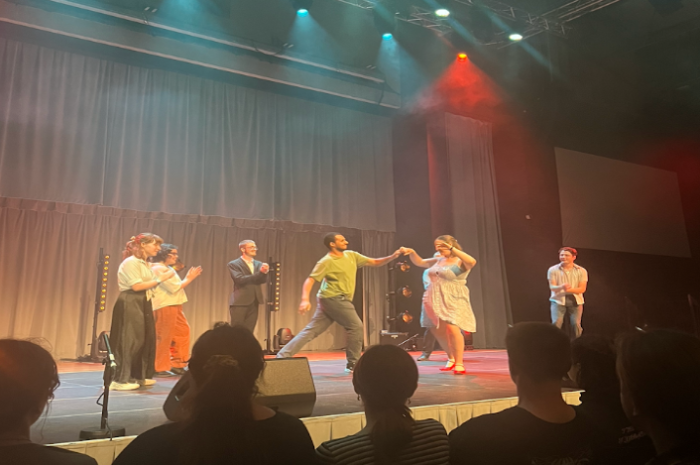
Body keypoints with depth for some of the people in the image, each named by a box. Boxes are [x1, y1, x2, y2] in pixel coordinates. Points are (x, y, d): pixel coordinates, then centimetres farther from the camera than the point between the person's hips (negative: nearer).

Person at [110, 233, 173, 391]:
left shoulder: (145, 264, 16)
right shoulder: (130, 262, -12)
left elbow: (147, 286, 11)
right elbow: (137, 286, -20)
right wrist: (160, 279, -17)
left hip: (143, 304, 10)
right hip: (130, 305, -9)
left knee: (146, 340, 10)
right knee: (130, 341, -7)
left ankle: (138, 376, 20)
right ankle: (120, 380, 0)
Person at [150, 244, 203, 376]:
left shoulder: (168, 269, 18)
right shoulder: (159, 269, -13)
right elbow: (174, 287, -17)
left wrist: (188, 278, 8)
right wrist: (189, 279, -7)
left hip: (174, 306, 10)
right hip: (165, 307, -10)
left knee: (183, 332, 10)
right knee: (164, 337, -3)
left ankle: (177, 364, 18)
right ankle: (159, 368, 7)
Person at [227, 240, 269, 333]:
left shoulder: (259, 264, 15)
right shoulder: (234, 264, -2)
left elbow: (262, 280, 4)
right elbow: (239, 279, -16)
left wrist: (264, 272, -20)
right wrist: (259, 273, -20)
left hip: (254, 302, 5)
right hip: (240, 302, -5)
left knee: (248, 332, 6)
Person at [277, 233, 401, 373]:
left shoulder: (351, 255, 11)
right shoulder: (327, 261, -11)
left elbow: (375, 262, 13)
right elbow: (310, 280, -15)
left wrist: (393, 256, -1)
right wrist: (305, 300, -30)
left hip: (332, 299, 8)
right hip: (334, 298, -8)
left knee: (311, 330, 5)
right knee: (356, 326, -5)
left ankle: (282, 356, 6)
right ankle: (353, 364, 7)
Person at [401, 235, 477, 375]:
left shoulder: (461, 261, -7)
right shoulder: (438, 260, 14)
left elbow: (472, 261, -30)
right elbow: (419, 262, 22)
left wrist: (452, 249, -34)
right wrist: (412, 252, 3)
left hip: (452, 301, -8)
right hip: (436, 301, 8)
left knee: (452, 328, -21)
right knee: (437, 330, 11)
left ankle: (459, 364, -10)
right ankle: (452, 358, 30)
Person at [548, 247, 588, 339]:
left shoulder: (581, 271, 3)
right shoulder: (553, 270, 1)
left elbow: (582, 289, -3)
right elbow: (552, 287, -6)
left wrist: (569, 289, -21)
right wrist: (561, 287, -29)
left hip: (575, 301, 1)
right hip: (558, 300, -1)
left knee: (576, 324, -11)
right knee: (556, 323, -18)